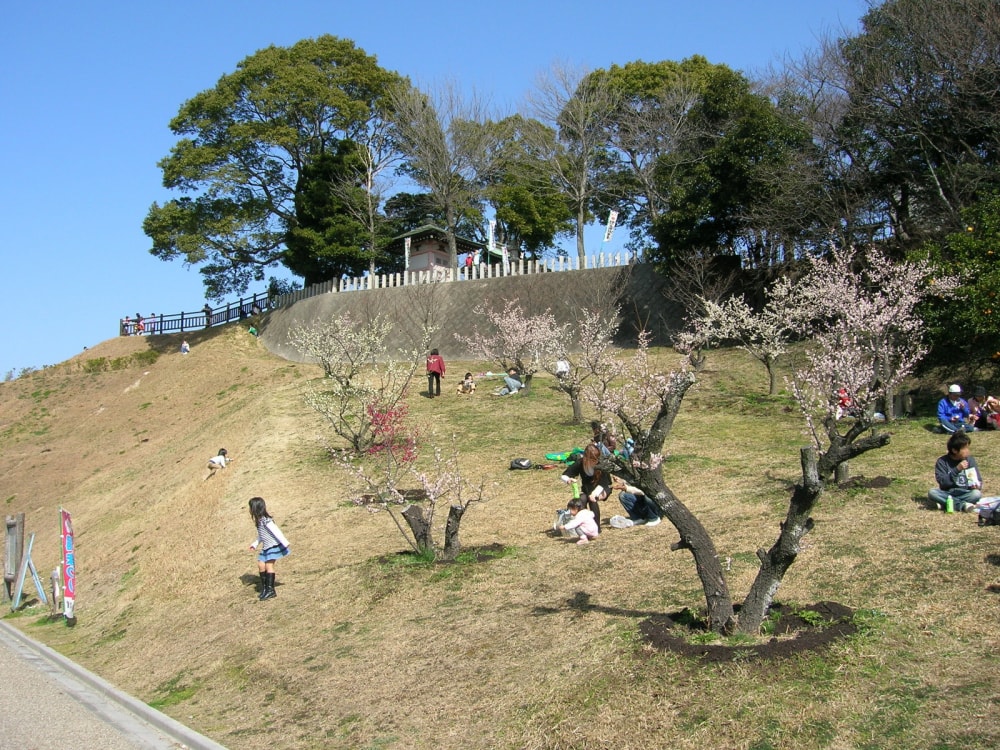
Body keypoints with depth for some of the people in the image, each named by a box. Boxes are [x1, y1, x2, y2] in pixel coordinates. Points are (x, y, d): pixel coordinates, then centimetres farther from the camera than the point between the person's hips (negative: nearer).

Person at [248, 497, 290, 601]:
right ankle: (264, 588, 17)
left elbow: (276, 531, -24)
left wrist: (285, 543, -27)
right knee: (261, 565, 8)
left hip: (273, 546, -9)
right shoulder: (259, 520, 10)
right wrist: (255, 544, 26)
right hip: (266, 547, 9)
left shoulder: (266, 520, -20)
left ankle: (271, 590, -6)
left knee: (269, 566, -10)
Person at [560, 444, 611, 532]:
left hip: (602, 488, -2)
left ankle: (597, 528, -23)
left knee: (592, 500, -33)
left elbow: (602, 483, -26)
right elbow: (563, 475, -16)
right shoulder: (580, 463, -20)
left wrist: (594, 494, -44)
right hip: (587, 490, 2)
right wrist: (568, 480, -39)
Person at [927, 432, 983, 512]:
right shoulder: (942, 462, -3)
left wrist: (977, 485, -18)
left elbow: (978, 479, 7)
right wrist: (957, 469, -22)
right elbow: (942, 482, -13)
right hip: (947, 493, -1)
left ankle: (945, 503, -28)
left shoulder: (970, 460, 3)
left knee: (977, 494, -31)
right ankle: (962, 505, -32)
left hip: (965, 493, 1)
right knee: (932, 493, -31)